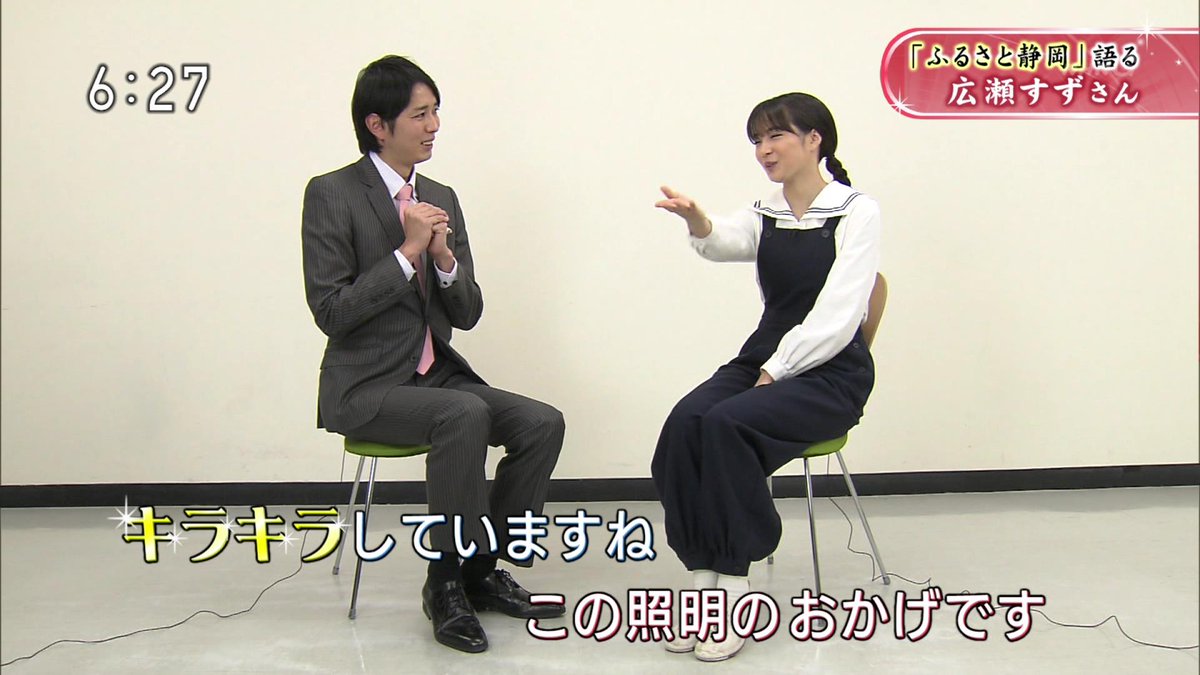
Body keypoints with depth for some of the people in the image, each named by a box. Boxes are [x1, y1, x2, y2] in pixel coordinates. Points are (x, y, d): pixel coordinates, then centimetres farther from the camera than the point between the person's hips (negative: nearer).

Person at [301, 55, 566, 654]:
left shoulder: (440, 198, 11)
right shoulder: (331, 195, -7)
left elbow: (468, 313, 9)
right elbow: (330, 311, -15)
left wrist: (445, 258, -11)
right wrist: (407, 252, -18)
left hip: (439, 374, 6)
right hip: (368, 386, -6)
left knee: (543, 423, -14)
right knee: (465, 415, -33)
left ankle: (481, 570, 1)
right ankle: (445, 582, -16)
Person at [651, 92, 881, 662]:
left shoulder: (856, 212, -3)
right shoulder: (765, 214, 12)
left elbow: (837, 317, -13)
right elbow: (726, 242, -13)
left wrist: (774, 373, -17)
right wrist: (698, 222, -35)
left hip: (830, 374, -5)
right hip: (763, 358, 5)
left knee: (726, 424, -30)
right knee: (684, 422, -24)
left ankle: (734, 587, -20)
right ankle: (702, 578, -17)